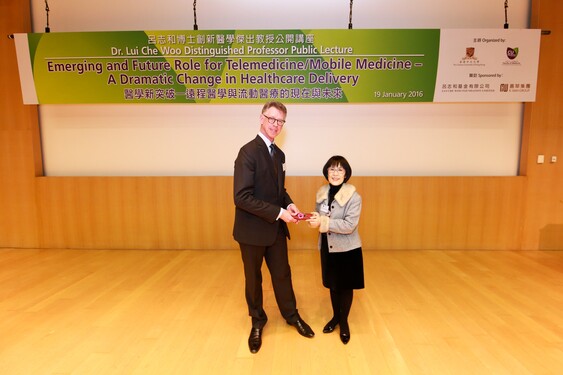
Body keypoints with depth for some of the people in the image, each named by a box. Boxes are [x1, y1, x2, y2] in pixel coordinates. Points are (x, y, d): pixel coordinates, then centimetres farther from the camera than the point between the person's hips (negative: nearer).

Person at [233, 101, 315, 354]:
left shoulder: (279, 154, 7)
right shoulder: (248, 152, -18)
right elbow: (242, 197, -25)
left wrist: (289, 204, -5)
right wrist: (279, 212, -23)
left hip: (276, 228, 6)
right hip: (253, 229, -6)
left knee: (282, 273, 19)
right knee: (253, 277, 15)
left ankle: (291, 315, 41)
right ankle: (257, 322, 38)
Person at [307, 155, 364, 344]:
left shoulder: (353, 197, -18)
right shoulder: (322, 192, 0)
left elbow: (349, 225, -24)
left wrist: (323, 222, -28)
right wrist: (315, 219, -12)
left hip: (347, 249, -5)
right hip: (328, 247, 5)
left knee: (346, 286, 12)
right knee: (333, 285, 19)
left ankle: (344, 321, 34)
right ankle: (335, 316, 41)